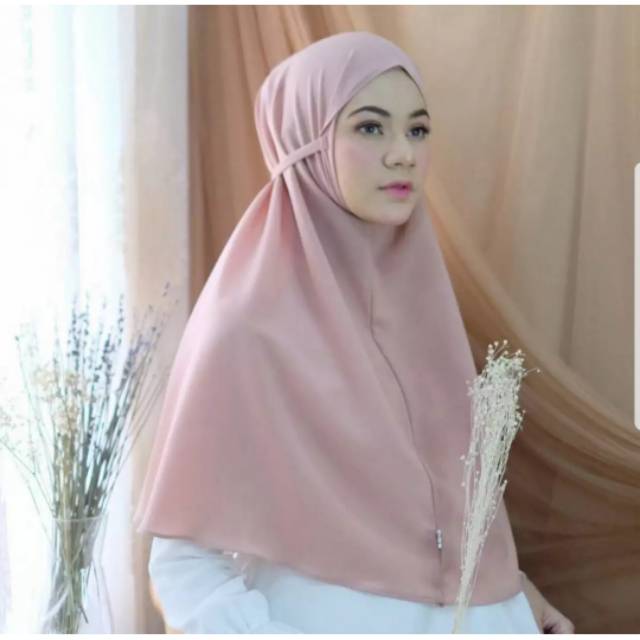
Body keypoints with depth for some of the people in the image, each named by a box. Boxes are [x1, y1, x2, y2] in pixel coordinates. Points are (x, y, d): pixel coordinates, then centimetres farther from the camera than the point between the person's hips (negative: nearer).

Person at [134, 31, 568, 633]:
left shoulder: (417, 295, -1)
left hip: (459, 616, 6)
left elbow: (451, 500, 8)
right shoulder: (248, 325, -19)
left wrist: (510, 606, 0)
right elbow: (184, 566, -16)